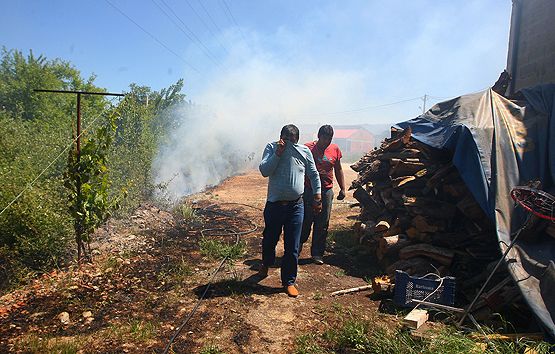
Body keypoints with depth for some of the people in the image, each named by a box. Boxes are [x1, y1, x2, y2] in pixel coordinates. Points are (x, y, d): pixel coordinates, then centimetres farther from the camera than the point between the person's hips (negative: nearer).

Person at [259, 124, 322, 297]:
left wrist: (317, 195, 9)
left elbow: (314, 174, 9)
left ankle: (289, 281, 21)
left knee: (292, 247, 5)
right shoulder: (271, 148, -5)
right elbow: (264, 171, -17)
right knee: (269, 240, 19)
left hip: (296, 206, 0)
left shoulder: (304, 151, -1)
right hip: (274, 205, 0)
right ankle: (266, 264, 49)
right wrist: (278, 153, -23)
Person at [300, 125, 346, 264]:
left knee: (322, 224, 6)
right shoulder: (308, 148, -5)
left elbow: (338, 170, 16)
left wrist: (342, 189, 11)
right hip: (308, 190, -3)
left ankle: (317, 253, 18)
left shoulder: (335, 149, 7)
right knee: (305, 221, 1)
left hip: (326, 191, 3)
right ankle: (297, 247, 23)